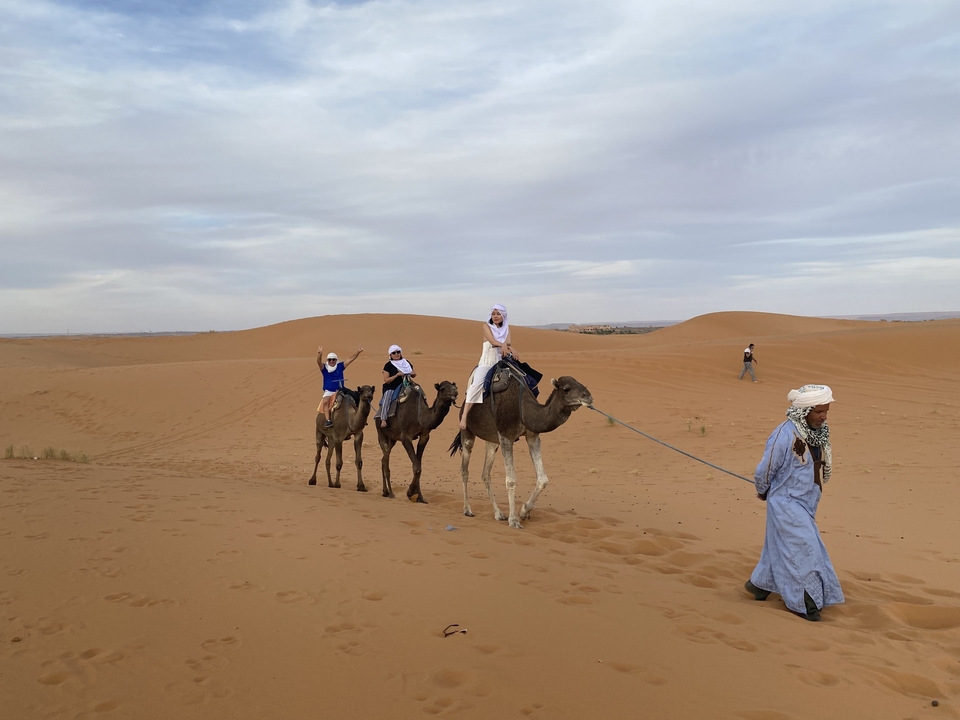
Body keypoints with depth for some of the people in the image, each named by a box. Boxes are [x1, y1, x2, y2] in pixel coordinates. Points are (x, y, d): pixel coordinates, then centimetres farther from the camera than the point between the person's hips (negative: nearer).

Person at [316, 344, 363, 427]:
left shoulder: (340, 366, 6)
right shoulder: (324, 368, 2)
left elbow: (350, 359, 1)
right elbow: (319, 362, -17)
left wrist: (358, 352, -12)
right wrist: (319, 355, -38)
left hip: (340, 391, 2)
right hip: (328, 391, -2)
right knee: (325, 401, -30)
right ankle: (328, 420, -34)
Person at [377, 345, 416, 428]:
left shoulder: (406, 362, 12)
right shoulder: (388, 365, -1)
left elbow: (414, 374, 22)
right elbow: (386, 380, -7)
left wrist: (413, 373, -4)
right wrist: (397, 375, -17)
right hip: (391, 388, -4)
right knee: (387, 397, -30)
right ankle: (383, 419, -32)